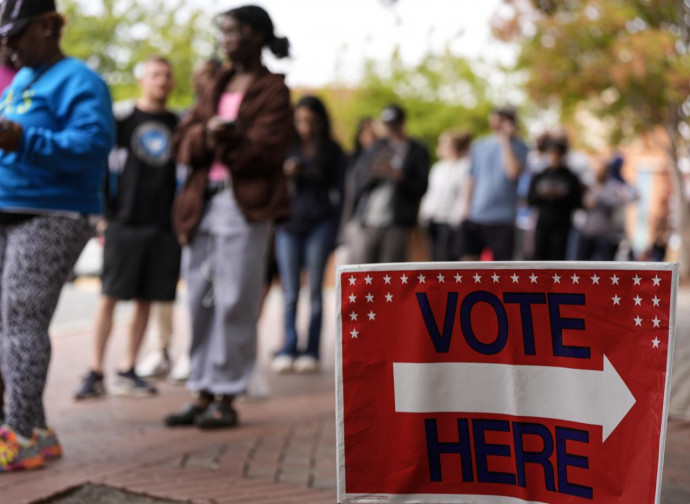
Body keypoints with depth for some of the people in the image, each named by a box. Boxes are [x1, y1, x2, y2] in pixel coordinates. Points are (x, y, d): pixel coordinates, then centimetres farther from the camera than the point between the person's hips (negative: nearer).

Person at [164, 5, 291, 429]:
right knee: (199, 299, 7)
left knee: (234, 302, -5)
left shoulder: (273, 89, 1)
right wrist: (206, 134, -10)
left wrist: (227, 139, -15)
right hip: (203, 202, 7)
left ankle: (226, 398, 2)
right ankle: (202, 394, 15)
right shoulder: (218, 86, 20)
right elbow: (184, 143, 10)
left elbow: (266, 152, -8)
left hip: (245, 206, -6)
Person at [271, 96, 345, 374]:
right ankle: (288, 350, -1)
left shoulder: (332, 151, 7)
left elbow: (338, 191, 6)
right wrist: (285, 175, -9)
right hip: (288, 226, 1)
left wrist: (335, 231, -1)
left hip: (319, 225, -1)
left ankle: (311, 352, 2)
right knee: (290, 292, -2)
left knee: (315, 291, 0)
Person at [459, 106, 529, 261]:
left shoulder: (518, 147, 0)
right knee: (468, 259, 8)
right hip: (474, 217, 4)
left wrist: (505, 141, -13)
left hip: (501, 219, -4)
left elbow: (513, 172, -19)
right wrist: (467, 208, 10)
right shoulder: (479, 146, 11)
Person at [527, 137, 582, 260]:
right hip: (542, 224, 3)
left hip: (561, 226, -3)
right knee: (540, 256, 3)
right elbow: (530, 199, 8)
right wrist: (542, 194, -9)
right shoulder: (539, 177, 11)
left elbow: (577, 202, -1)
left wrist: (561, 195, -13)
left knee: (558, 256, -9)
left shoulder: (571, 178, 4)